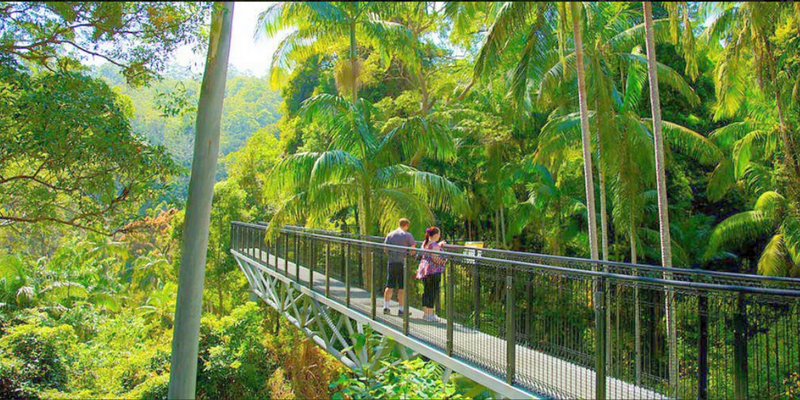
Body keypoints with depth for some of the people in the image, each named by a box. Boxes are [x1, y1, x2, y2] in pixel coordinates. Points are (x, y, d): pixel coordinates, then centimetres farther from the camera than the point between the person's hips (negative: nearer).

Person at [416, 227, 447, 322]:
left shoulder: (424, 243, 12)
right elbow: (435, 258, -20)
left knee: (426, 291, 14)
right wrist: (444, 260, -3)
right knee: (433, 292, -3)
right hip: (433, 271, -9)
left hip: (424, 269, 9)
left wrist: (440, 245, 38)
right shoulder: (434, 245, -15)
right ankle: (430, 314, -1)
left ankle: (425, 312, 19)